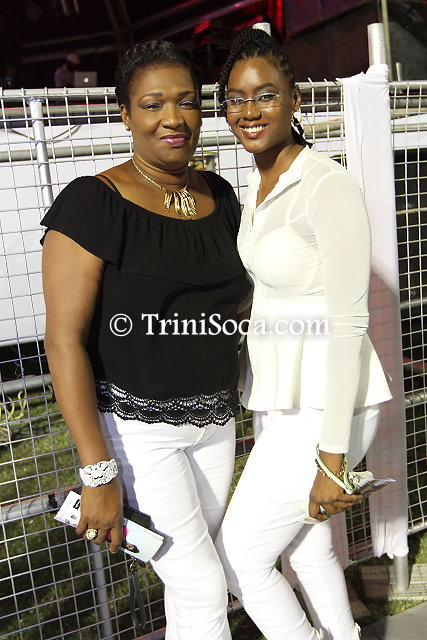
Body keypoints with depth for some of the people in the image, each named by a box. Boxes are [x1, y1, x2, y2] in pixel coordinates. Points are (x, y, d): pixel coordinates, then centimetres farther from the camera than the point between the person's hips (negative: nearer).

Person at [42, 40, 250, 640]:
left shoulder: (219, 196, 6)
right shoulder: (93, 203, -14)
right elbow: (64, 339, -16)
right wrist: (98, 473, -18)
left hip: (215, 420, 6)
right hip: (137, 427, -6)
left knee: (194, 573, 19)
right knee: (204, 588, 3)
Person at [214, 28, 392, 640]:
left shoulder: (328, 187, -19)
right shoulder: (258, 184, 8)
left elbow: (349, 324, -21)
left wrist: (333, 460, -19)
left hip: (325, 404, -8)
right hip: (281, 395, 8)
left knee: (238, 556, 5)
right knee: (306, 543, 23)